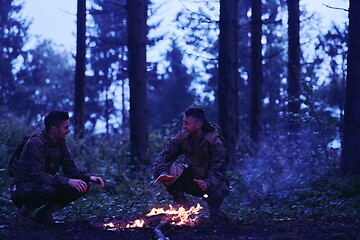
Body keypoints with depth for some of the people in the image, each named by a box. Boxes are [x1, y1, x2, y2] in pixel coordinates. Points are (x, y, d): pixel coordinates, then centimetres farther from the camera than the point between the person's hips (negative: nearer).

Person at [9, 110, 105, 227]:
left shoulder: (60, 143, 3)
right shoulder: (36, 143, -23)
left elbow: (71, 169, 5)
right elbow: (37, 175, -33)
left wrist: (90, 178, -14)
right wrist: (67, 181, -41)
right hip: (22, 188, -8)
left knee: (84, 186, -7)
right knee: (48, 189, -40)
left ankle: (44, 213, 3)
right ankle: (23, 212, -9)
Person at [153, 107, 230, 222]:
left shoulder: (215, 142, -20)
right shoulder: (182, 137, -7)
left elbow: (218, 172, -25)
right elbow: (163, 156, -11)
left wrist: (208, 184, -46)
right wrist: (162, 173, -33)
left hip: (211, 183, -4)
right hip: (191, 181, 4)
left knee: (218, 190, -38)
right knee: (173, 168, -23)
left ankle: (215, 211, -1)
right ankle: (184, 207, -10)